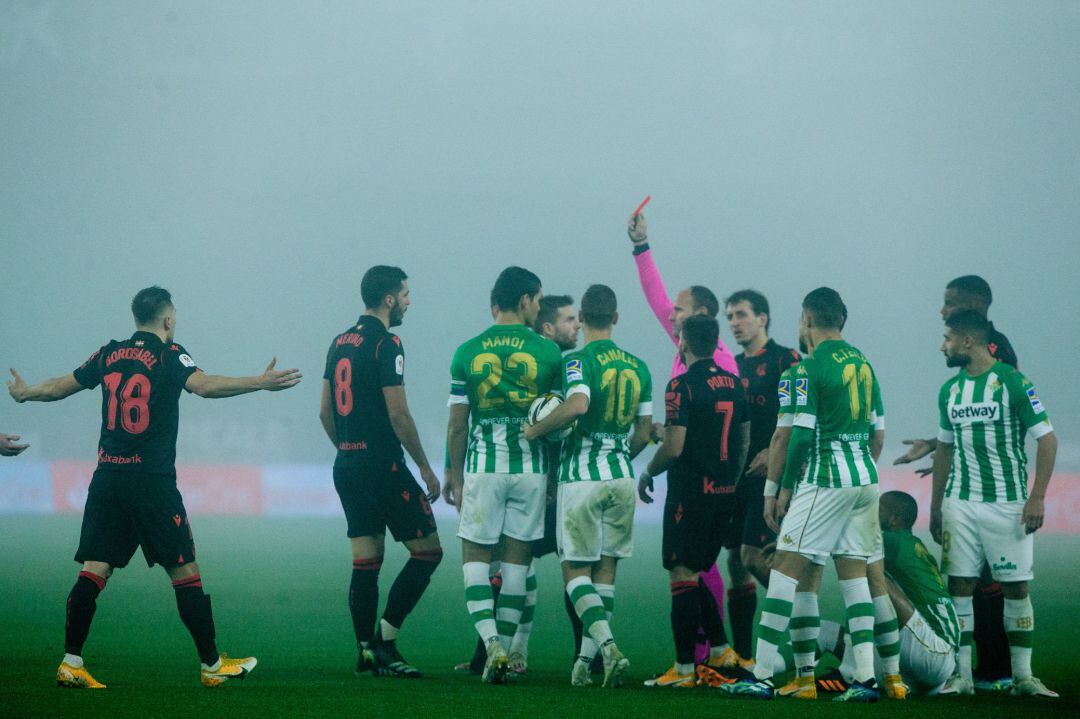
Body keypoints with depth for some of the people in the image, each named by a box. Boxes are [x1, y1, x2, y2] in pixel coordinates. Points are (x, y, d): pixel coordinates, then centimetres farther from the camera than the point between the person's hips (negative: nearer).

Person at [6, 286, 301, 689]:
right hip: (152, 481, -5)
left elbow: (60, 387, 21)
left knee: (94, 570, 2)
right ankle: (212, 665, 5)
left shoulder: (110, 354, 10)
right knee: (184, 571, 1)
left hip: (107, 477, 5)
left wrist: (23, 393, 40)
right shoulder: (168, 354, -4)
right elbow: (203, 385, -22)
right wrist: (260, 382, -26)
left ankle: (71, 663, -4)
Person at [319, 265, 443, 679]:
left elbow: (325, 413, 16)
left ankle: (367, 652, 7)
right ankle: (384, 639, -8)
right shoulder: (386, 344, -12)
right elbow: (398, 415, -15)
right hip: (383, 466, -8)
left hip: (347, 467, 8)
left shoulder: (340, 343, 13)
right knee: (427, 551, -2)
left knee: (365, 561, 9)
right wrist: (425, 469, -8)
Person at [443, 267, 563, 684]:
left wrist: (455, 475, 11)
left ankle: (491, 644, -13)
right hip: (530, 466, 0)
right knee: (517, 559, 8)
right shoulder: (547, 352, -2)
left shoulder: (467, 352, -1)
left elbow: (457, 423, 0)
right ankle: (505, 648, 9)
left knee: (475, 557, 5)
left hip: (482, 466, 0)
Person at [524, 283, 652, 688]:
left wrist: (534, 430, -16)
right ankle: (585, 661, 9)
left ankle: (609, 647, -18)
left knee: (576, 570, 1)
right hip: (621, 477, 5)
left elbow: (577, 405, -29)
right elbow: (642, 435, 11)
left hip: (581, 477, -5)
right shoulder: (638, 368, 9)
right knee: (606, 569, 11)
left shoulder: (578, 361, -9)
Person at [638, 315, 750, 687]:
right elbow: (744, 442, 15)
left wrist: (647, 474, 1)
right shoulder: (734, 384, 9)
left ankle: (684, 668, -4)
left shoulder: (682, 385, -13)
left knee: (682, 576, -3)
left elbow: (673, 448, -17)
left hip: (690, 494, -7)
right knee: (696, 575, 19)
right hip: (724, 495, 7)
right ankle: (720, 650, 13)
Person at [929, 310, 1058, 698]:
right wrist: (935, 507, 16)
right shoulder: (950, 390, 10)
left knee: (1016, 588, -1)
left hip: (1008, 503, -5)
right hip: (960, 503, 5)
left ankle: (1023, 676, 6)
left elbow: (1047, 440, -7)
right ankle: (962, 676, 5)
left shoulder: (1013, 382, -8)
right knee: (959, 586, 0)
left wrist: (1037, 497, -13)